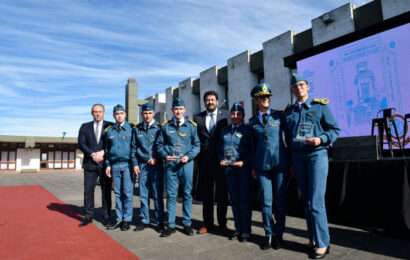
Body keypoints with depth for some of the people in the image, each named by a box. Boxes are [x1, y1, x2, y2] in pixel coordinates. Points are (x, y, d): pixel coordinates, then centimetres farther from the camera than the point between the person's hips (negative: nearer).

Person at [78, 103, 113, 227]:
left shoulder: (110, 126, 5)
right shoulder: (85, 127, 11)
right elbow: (81, 143, 2)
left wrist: (103, 153, -12)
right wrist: (93, 154, -11)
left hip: (105, 163, -1)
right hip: (90, 163, 2)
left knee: (106, 190, 3)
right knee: (88, 190, 4)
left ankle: (106, 217, 12)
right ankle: (88, 216, 16)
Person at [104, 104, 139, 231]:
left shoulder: (130, 129, 0)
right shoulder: (109, 131, 11)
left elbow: (134, 147, -5)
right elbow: (107, 149, 15)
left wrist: (135, 164, -12)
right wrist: (108, 165, 8)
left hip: (127, 164, -4)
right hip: (115, 165, 4)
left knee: (127, 193, -1)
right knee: (117, 193, 9)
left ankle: (127, 219, 9)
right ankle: (119, 218, 18)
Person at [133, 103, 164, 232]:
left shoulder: (159, 128, 2)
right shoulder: (137, 129, 9)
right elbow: (134, 148, 9)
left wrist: (156, 159, -7)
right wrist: (135, 164, 1)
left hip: (156, 165, -2)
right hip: (142, 165, 3)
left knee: (157, 194, 1)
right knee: (143, 194, 7)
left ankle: (159, 221, 10)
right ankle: (144, 220, 18)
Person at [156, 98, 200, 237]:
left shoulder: (191, 126, 3)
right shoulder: (166, 126, 6)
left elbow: (197, 145, 3)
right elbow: (159, 144, 9)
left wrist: (189, 156, -12)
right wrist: (165, 155, -7)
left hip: (186, 164, 0)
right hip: (170, 164, 1)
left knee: (187, 193, 7)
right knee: (171, 194, 6)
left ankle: (187, 223, 20)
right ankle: (171, 225, 16)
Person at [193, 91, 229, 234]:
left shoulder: (225, 115, 2)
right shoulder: (197, 117, 6)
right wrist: (197, 153, -6)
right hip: (205, 160, 2)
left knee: (222, 192, 8)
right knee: (206, 193, 9)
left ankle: (222, 223, 23)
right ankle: (208, 223, 22)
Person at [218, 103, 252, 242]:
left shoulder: (247, 130, 0)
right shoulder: (225, 130, 13)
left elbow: (253, 149, -4)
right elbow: (220, 148, 17)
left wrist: (244, 162, -15)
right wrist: (221, 159, 1)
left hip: (243, 168, -4)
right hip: (228, 168, 4)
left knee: (244, 199, 1)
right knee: (234, 199, 9)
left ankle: (246, 230, 11)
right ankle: (238, 228, 21)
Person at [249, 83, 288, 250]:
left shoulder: (279, 115, 2)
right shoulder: (253, 121, 8)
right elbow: (253, 144, 11)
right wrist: (253, 166, 7)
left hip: (279, 164, -1)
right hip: (262, 165, 1)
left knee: (280, 201, 6)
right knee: (266, 202, 4)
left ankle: (278, 234, 22)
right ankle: (268, 234, 20)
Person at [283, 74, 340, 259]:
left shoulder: (320, 105, 1)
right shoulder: (288, 111, 12)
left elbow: (335, 129, 1)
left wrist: (321, 139, -18)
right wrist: (290, 161, 12)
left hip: (316, 155, -4)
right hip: (297, 157, 4)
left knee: (315, 201, -8)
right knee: (306, 201, 9)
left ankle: (322, 243, 4)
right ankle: (312, 239, 20)